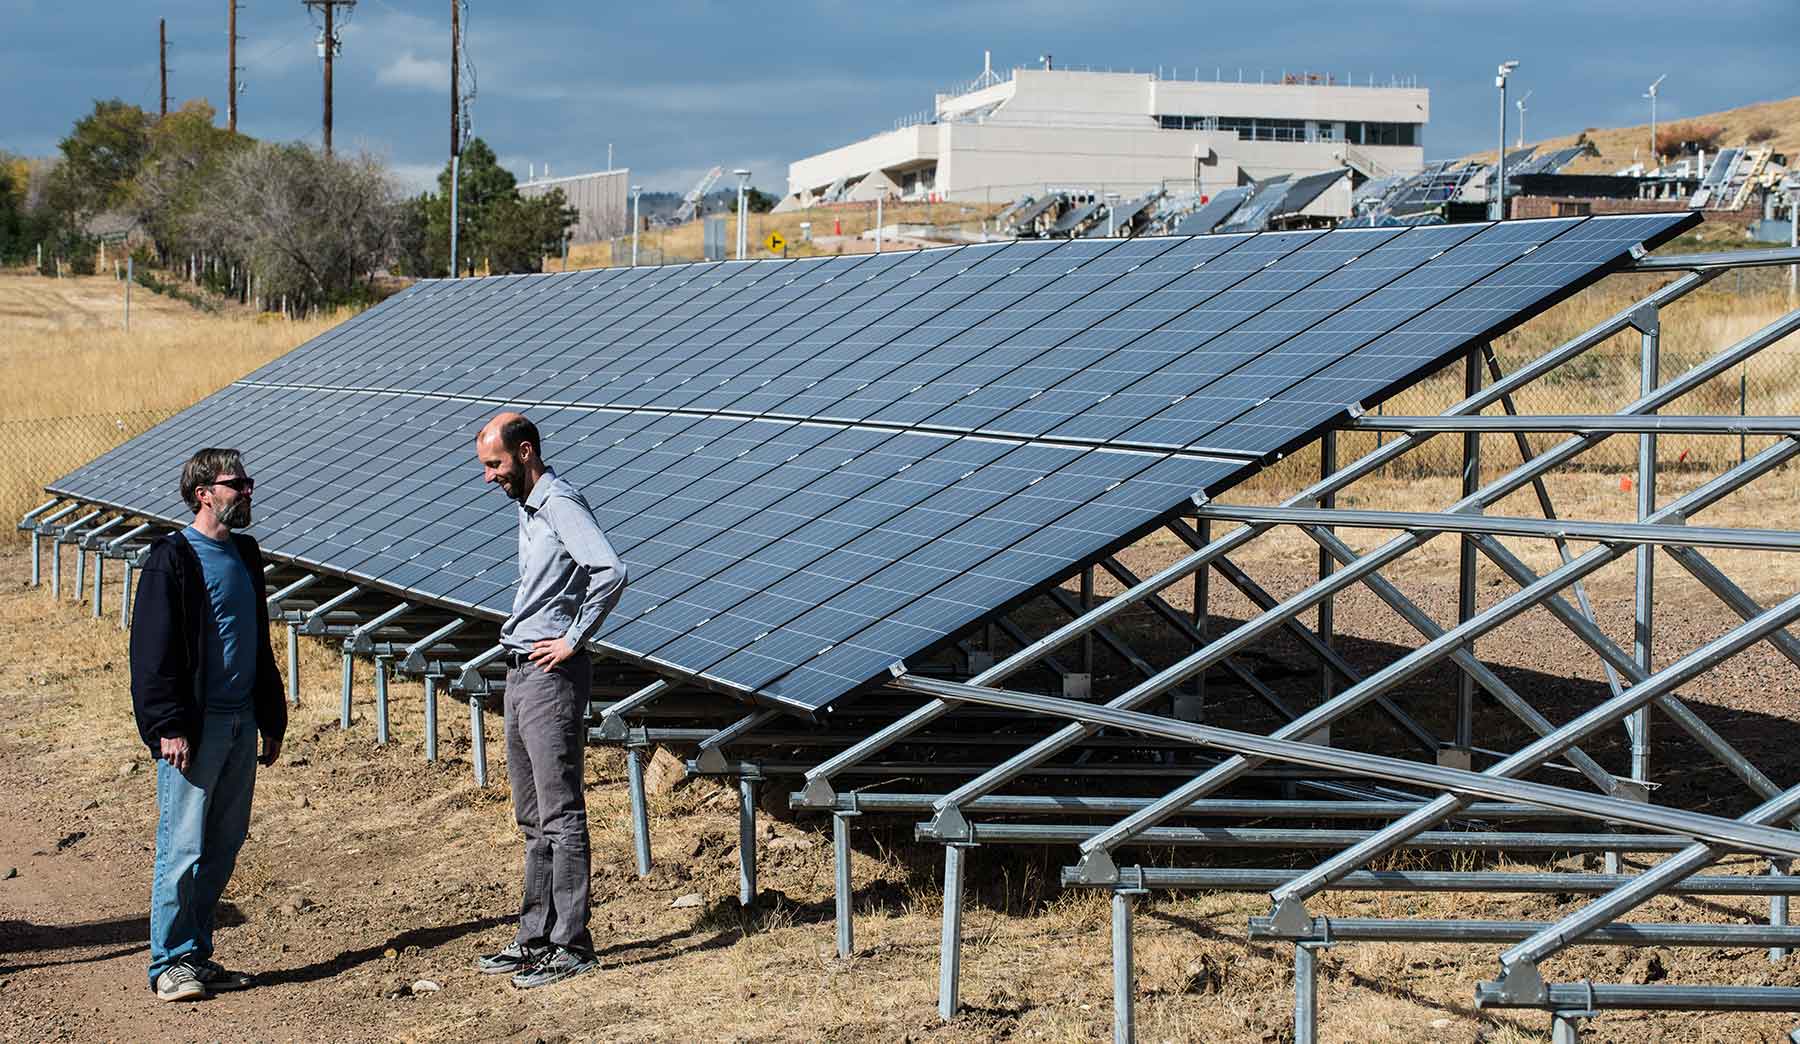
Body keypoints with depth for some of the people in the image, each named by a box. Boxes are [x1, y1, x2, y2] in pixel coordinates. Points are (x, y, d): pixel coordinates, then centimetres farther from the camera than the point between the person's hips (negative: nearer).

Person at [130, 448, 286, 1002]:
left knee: (222, 848, 10)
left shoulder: (245, 555, 15)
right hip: (195, 726, -8)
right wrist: (169, 726, -17)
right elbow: (153, 649, -12)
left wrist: (271, 718, 18)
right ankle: (170, 962, 1)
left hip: (241, 723, 8)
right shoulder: (172, 558, -8)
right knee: (183, 848, -6)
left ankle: (198, 955, 18)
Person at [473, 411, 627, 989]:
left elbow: (611, 572, -27)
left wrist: (573, 639, -20)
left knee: (560, 815, -7)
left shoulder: (560, 502, -14)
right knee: (534, 817, 14)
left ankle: (571, 945, -4)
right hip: (520, 674, 10)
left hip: (552, 676, -10)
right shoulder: (528, 508, 16)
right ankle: (535, 938, 21)